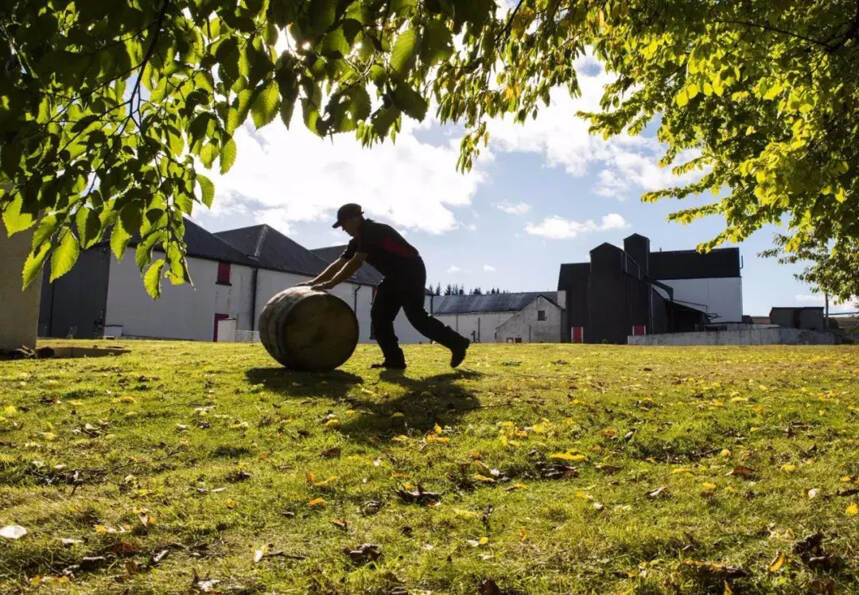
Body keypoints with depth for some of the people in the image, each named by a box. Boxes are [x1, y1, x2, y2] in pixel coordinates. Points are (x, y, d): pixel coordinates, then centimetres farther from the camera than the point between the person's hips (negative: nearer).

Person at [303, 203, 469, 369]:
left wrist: (331, 284, -22)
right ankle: (394, 360, 4)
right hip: (395, 275, 10)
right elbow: (339, 263, 14)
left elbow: (356, 263, -23)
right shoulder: (359, 239, 13)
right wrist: (314, 282, 9)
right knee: (379, 315, 3)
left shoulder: (372, 231, -17)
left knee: (416, 316, -15)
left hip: (411, 272, -10)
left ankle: (457, 343, -4)